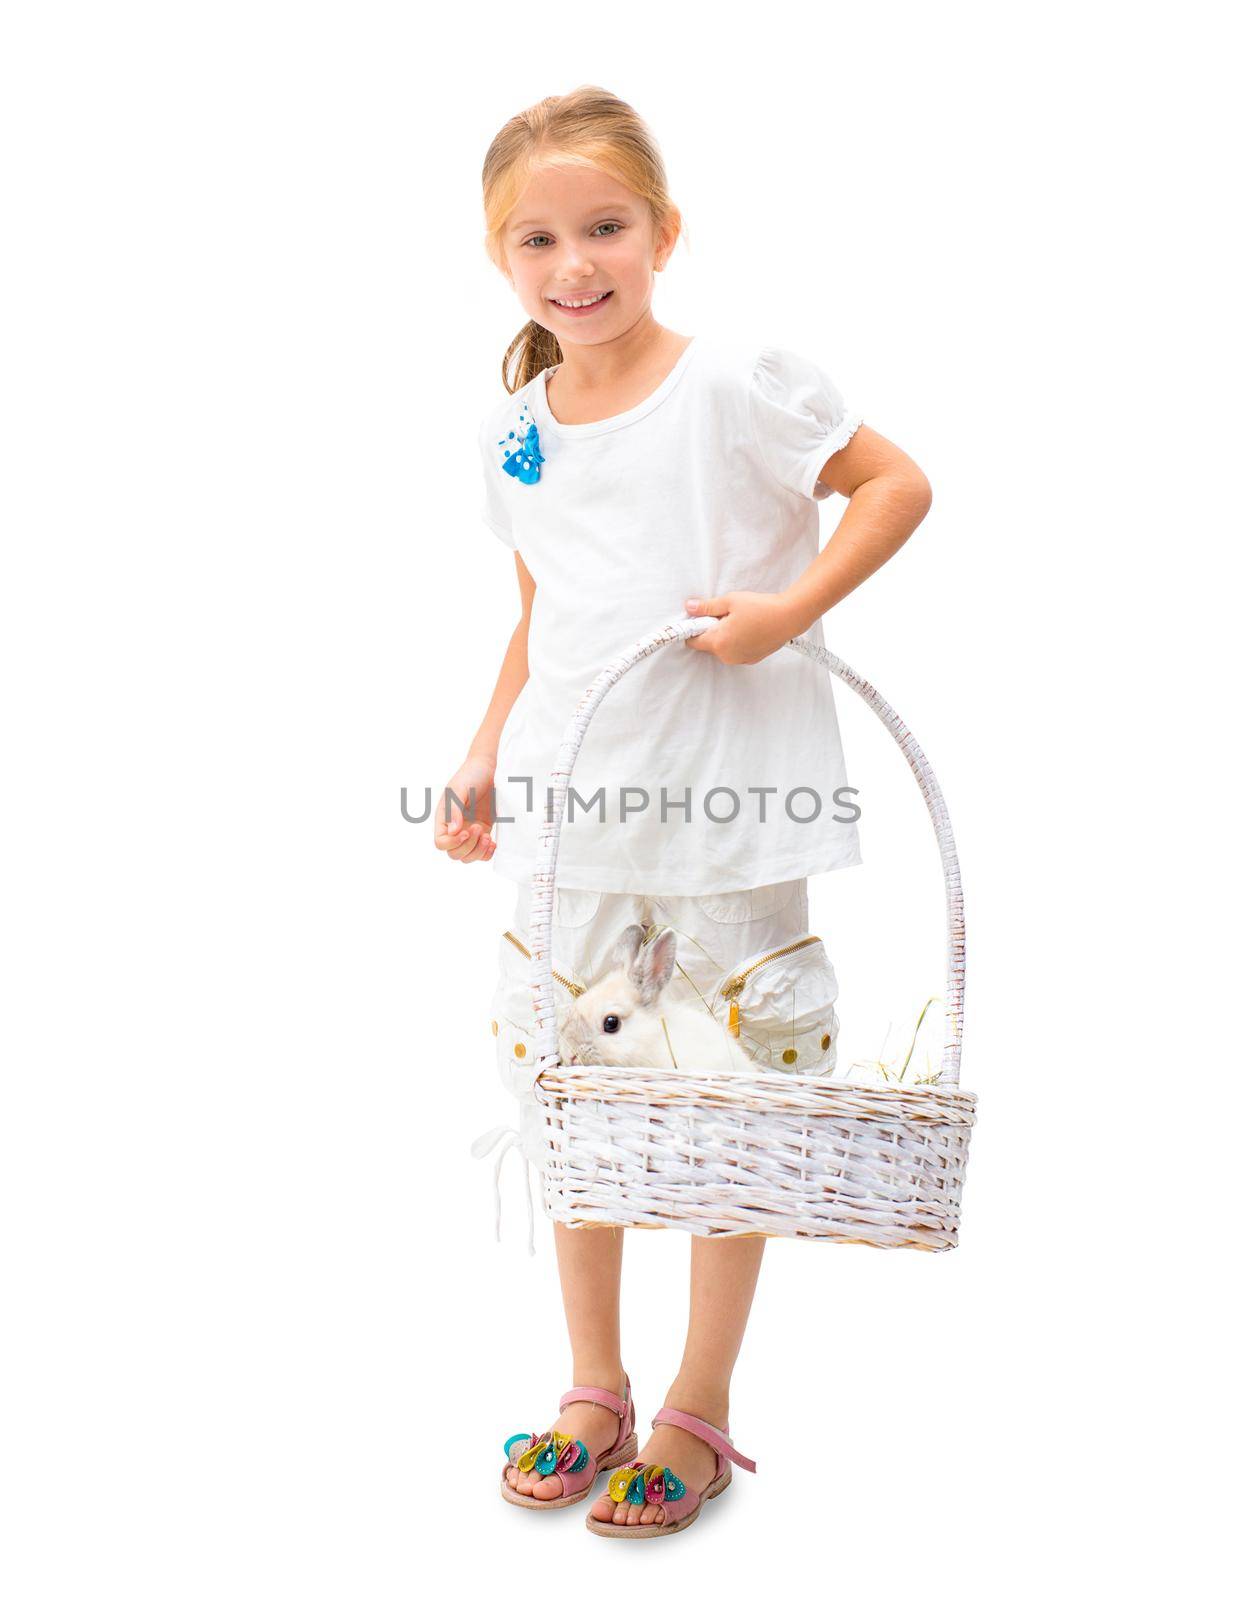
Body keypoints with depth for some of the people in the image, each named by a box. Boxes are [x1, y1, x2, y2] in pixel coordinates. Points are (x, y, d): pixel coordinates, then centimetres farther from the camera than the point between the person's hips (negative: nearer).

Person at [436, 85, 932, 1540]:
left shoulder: (733, 383, -8)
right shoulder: (514, 432, 8)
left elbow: (896, 484, -6)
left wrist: (790, 609, -19)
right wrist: (486, 758, 11)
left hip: (730, 796, -5)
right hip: (570, 802, 5)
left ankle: (700, 1410, 24)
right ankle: (593, 1390, 30)